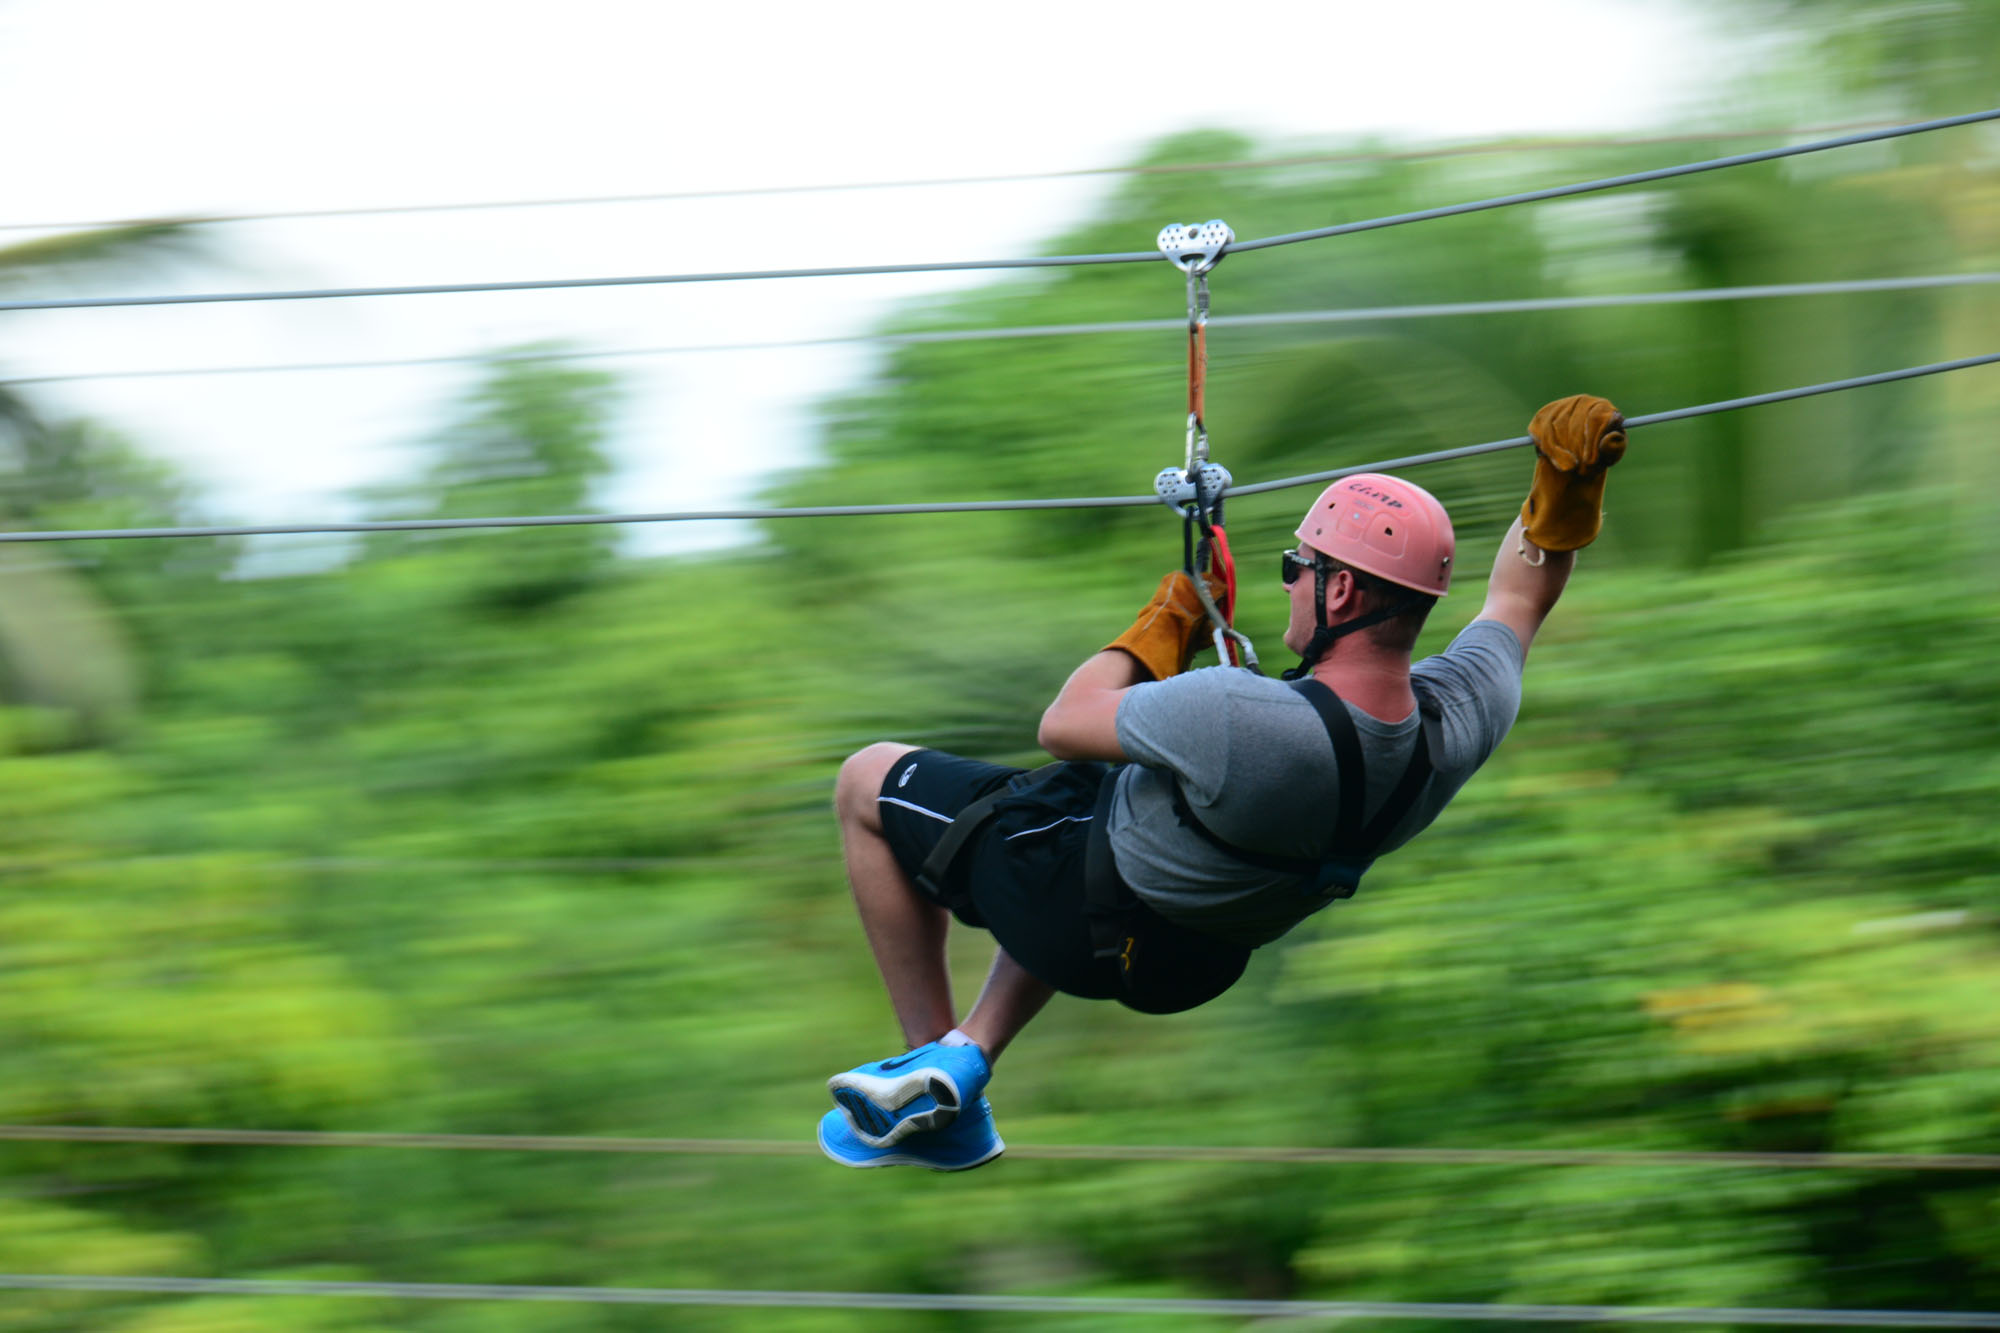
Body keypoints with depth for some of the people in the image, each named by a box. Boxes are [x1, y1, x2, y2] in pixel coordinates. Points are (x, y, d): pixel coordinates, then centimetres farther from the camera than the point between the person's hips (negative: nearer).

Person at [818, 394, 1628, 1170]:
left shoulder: (1240, 724, -41)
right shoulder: (1458, 723, -23)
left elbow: (1061, 725, -24)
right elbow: (1519, 596, 0)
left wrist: (1156, 631, -9)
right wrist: (1568, 485, -8)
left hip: (1083, 930, -7)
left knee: (868, 783, 14)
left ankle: (928, 1077, 17)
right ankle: (966, 1057, 26)